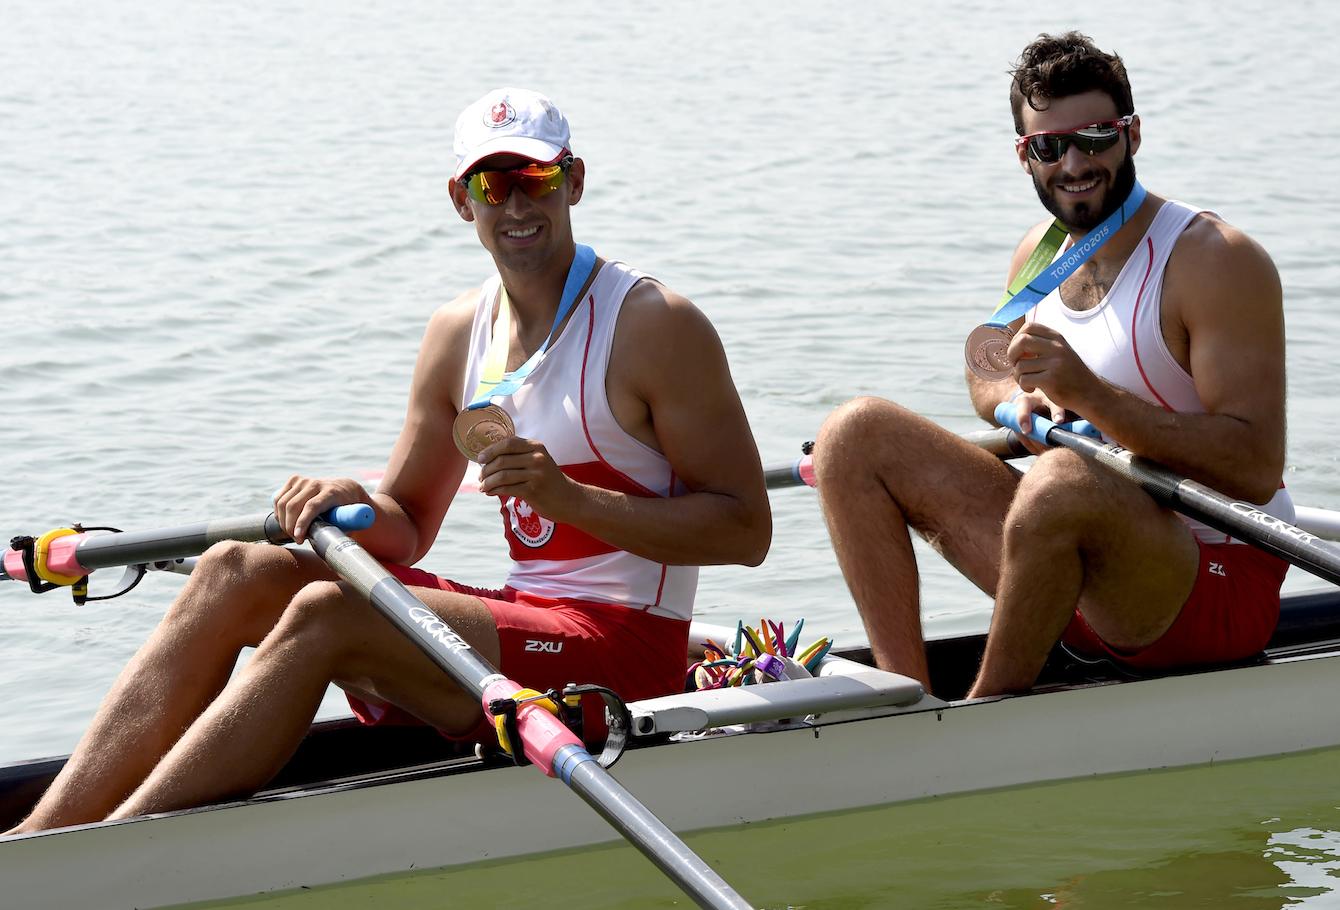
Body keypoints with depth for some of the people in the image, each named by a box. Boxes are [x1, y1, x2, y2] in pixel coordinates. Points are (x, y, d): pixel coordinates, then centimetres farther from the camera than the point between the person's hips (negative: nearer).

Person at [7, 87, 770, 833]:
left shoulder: (654, 326, -7)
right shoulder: (458, 333, 13)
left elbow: (747, 530, -11)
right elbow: (407, 533, 17)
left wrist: (569, 497, -21)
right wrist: (355, 506, -8)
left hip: (622, 647, -7)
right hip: (523, 619, 7)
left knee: (326, 614, -27)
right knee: (239, 573, -10)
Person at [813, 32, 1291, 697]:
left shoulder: (1216, 261, -14)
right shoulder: (1040, 253, 8)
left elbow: (1257, 470, -23)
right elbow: (985, 375, 26)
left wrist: (1090, 396, -31)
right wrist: (1020, 399, 0)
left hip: (1218, 592, -8)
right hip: (1083, 587, 8)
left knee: (1063, 481, -40)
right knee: (856, 433, 2)